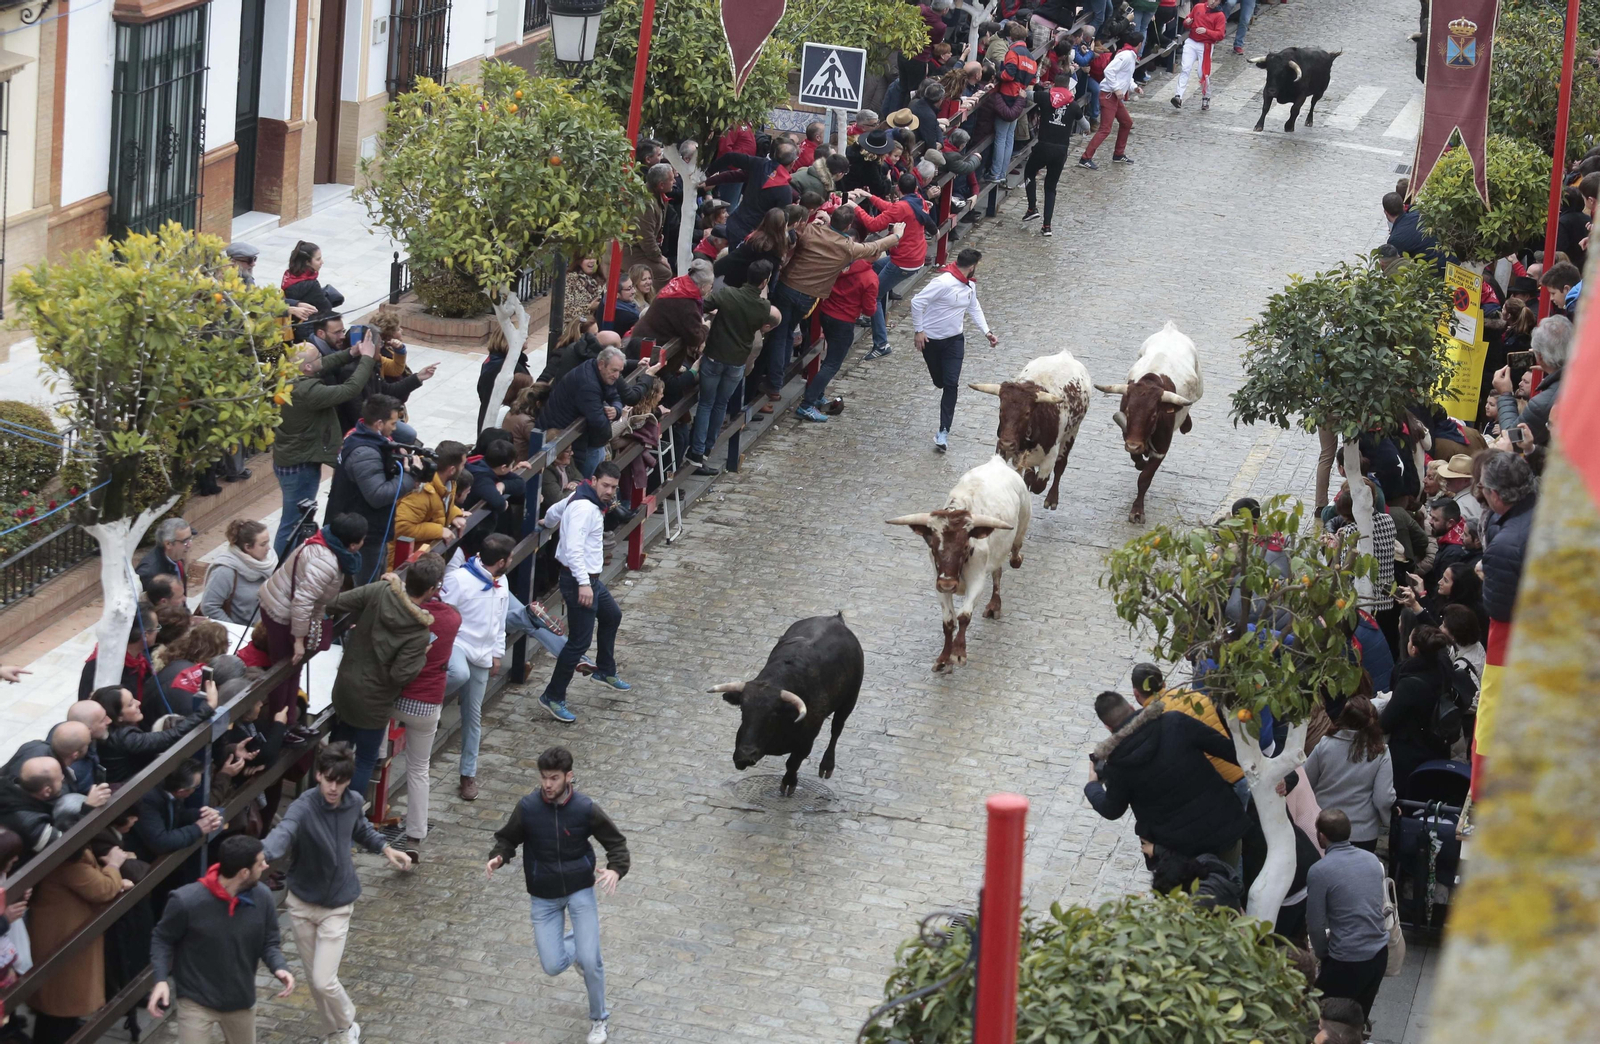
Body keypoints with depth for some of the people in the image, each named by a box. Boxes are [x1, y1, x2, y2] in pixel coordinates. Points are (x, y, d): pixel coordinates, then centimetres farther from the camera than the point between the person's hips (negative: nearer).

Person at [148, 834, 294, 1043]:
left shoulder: (262, 897, -12)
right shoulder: (186, 901, -25)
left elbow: (268, 943, 1)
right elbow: (162, 940, -9)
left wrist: (279, 968, -20)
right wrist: (161, 979, -23)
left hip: (241, 999, 5)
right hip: (197, 1000, -5)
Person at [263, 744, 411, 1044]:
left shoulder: (353, 802, -10)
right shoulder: (303, 808, -25)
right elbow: (283, 833, -48)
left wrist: (384, 848, 2)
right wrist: (262, 855, -68)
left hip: (337, 906, 1)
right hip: (302, 904, -1)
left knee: (324, 981, -8)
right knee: (314, 980, 13)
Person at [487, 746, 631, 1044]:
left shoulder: (585, 809, -14)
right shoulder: (527, 808, -12)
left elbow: (616, 842, -3)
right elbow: (508, 839, 4)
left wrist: (616, 869, -23)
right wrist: (497, 857, -18)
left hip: (580, 890, -1)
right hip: (543, 897, 1)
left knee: (590, 962, -9)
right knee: (553, 966, -4)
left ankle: (598, 1019, 18)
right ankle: (575, 946, 34)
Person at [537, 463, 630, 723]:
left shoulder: (582, 498, 8)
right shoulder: (585, 508, -23)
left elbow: (554, 511, 26)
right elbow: (574, 548, -32)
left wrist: (548, 523, 50)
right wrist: (583, 583, -38)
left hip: (590, 578, 11)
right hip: (579, 580, -11)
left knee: (612, 616, 31)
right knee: (580, 641, -9)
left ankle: (605, 670, 48)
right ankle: (553, 697, -2)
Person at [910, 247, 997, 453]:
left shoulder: (970, 286, -1)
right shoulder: (943, 283, -26)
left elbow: (974, 308, 14)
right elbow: (917, 302, -25)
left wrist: (987, 332, 3)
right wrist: (919, 330, -21)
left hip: (954, 340, 5)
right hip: (931, 340, -5)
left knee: (951, 384, -10)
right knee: (939, 382, 12)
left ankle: (944, 432, -12)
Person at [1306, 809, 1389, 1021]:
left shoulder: (1319, 872, -14)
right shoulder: (1372, 860, 6)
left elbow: (1316, 924, -10)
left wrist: (1323, 954, 9)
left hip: (1348, 962, -6)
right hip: (1379, 953, 6)